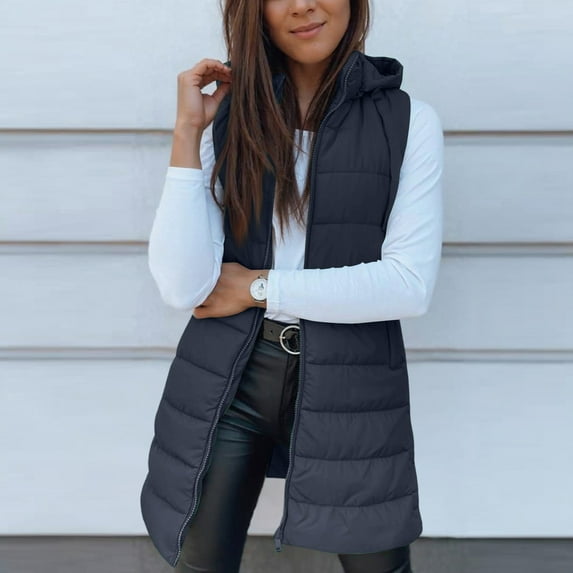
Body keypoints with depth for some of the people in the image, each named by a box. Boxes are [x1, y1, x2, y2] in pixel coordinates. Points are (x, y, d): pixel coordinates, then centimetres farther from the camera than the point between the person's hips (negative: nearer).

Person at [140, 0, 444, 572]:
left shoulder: (408, 119, -3)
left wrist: (258, 287, -10)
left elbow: (411, 283, -12)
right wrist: (187, 130, -12)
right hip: (229, 381, 1)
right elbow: (182, 286, -9)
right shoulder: (229, 115, 1)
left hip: (349, 383, -1)